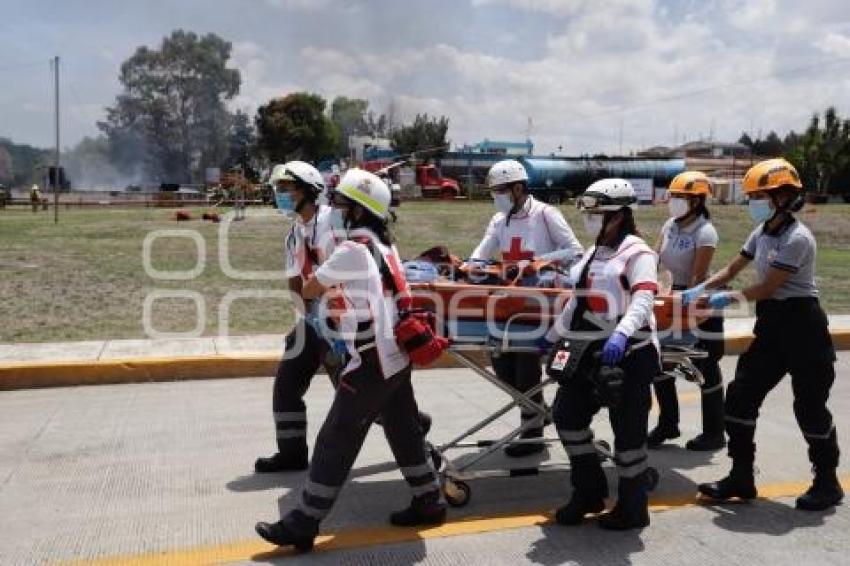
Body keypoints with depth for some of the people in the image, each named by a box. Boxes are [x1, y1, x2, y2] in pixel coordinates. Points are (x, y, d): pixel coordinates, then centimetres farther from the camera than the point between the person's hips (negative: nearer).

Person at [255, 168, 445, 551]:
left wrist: (322, 284, 17)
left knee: (335, 442, -2)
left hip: (371, 364, -8)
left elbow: (309, 291, -2)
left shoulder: (352, 250, -14)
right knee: (404, 433, 18)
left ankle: (302, 525, 6)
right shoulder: (383, 245, 8)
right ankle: (429, 503, 30)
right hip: (395, 358, 8)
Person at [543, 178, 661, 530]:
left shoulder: (637, 252, -8)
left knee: (628, 429, 0)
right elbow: (578, 300, 26)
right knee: (566, 414, 8)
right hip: (591, 351, 9)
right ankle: (589, 493, 23)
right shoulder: (594, 254, 18)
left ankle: (632, 509, 17)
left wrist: (621, 335, -40)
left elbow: (643, 300, -23)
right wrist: (553, 335, 29)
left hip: (629, 353, -9)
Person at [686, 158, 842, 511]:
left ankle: (827, 483, 22)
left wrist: (728, 300, -12)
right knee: (740, 395, 5)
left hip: (802, 326, -8)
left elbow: (767, 287, -20)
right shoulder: (762, 233, 9)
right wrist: (699, 290, -1)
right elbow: (732, 269, 11)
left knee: (810, 405, 2)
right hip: (772, 325, 9)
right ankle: (741, 478, 15)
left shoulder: (798, 238, -18)